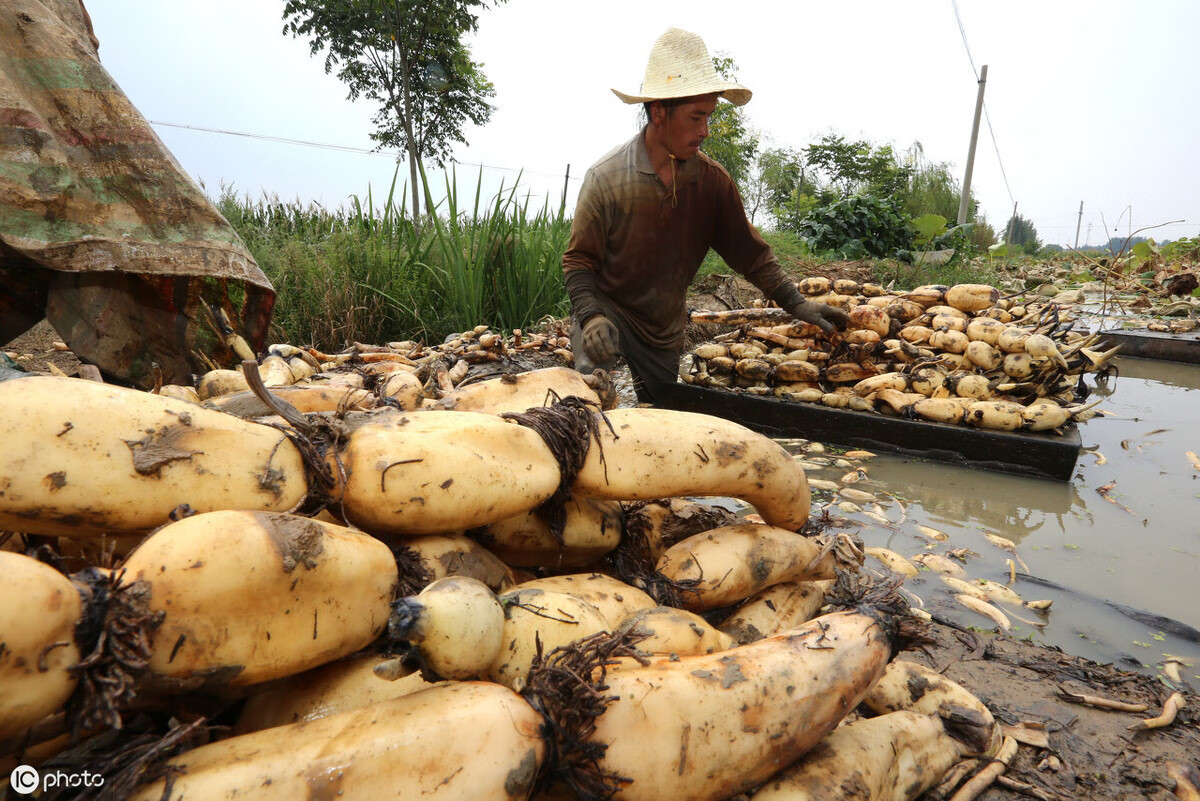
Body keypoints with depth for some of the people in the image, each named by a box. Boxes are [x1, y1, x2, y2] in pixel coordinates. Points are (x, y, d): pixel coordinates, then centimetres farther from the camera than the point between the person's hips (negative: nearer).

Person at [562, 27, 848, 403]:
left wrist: (795, 303, -11)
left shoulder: (713, 180, -9)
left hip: (665, 326, 4)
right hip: (604, 306, -4)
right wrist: (591, 315, -30)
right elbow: (579, 259, -14)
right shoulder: (606, 177, -19)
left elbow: (749, 251, -3)